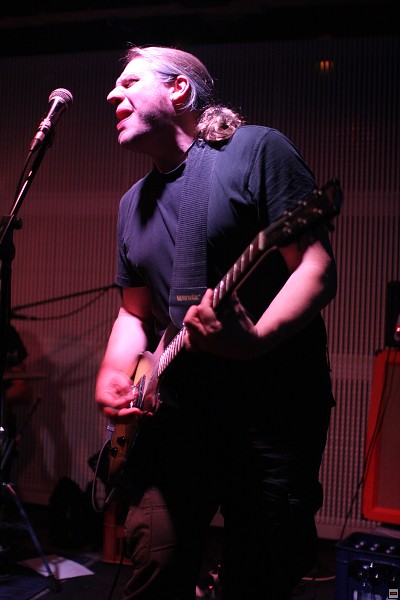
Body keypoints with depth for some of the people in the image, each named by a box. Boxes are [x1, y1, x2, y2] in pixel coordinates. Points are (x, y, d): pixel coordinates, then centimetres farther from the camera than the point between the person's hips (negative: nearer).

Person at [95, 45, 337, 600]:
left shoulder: (257, 150, -6)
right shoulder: (134, 203, 16)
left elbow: (318, 269, -13)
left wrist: (257, 340, -30)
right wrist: (113, 373, 2)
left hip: (275, 405, -5)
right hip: (178, 410, 5)